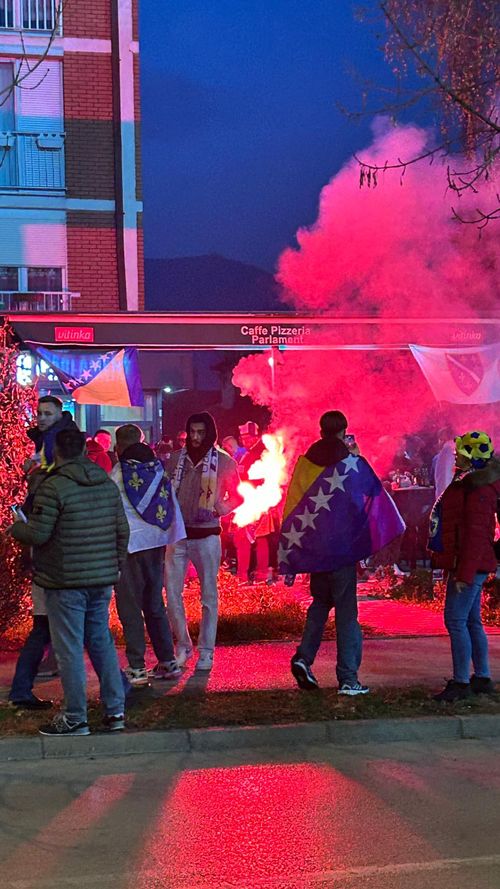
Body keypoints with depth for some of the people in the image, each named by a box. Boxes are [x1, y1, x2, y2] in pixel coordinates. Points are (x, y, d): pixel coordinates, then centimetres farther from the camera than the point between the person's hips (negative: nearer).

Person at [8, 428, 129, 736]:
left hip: (65, 583, -7)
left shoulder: (53, 487, -14)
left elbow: (37, 534, -15)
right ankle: (115, 710, 19)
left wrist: (15, 527, 5)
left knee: (69, 650, 2)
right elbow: (122, 529, 11)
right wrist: (116, 565, 23)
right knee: (102, 642, 16)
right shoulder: (108, 483, 7)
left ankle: (75, 718, 8)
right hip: (102, 580, 7)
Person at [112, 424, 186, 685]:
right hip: (156, 543, 6)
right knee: (155, 605, 15)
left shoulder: (118, 472, -9)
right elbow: (174, 508, 7)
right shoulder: (158, 468, 6)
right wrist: (173, 540, 14)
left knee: (130, 607, 1)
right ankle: (168, 662, 16)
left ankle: (137, 668, 1)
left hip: (129, 544, -5)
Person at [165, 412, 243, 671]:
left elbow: (237, 496, 7)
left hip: (207, 535, -2)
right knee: (172, 593, 1)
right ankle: (183, 646, 18)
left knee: (208, 594, 4)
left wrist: (220, 509, -10)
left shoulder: (223, 461, -1)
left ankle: (206, 651, 14)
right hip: (177, 534, 2)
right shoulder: (175, 459, 5)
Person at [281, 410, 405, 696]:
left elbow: (293, 508, 2)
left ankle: (304, 656, 5)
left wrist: (289, 556, 8)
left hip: (312, 548, 4)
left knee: (320, 603, 21)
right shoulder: (351, 463, -10)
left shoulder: (305, 463, -1)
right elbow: (374, 491, 4)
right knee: (346, 610, 2)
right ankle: (348, 678, 2)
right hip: (341, 547, -4)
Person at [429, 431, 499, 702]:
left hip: (470, 566, -11)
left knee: (456, 620, -8)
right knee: (471, 622, 15)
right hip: (471, 566, 11)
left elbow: (476, 535, -23)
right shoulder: (467, 482, 14)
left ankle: (461, 683, -3)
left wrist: (464, 573, -24)